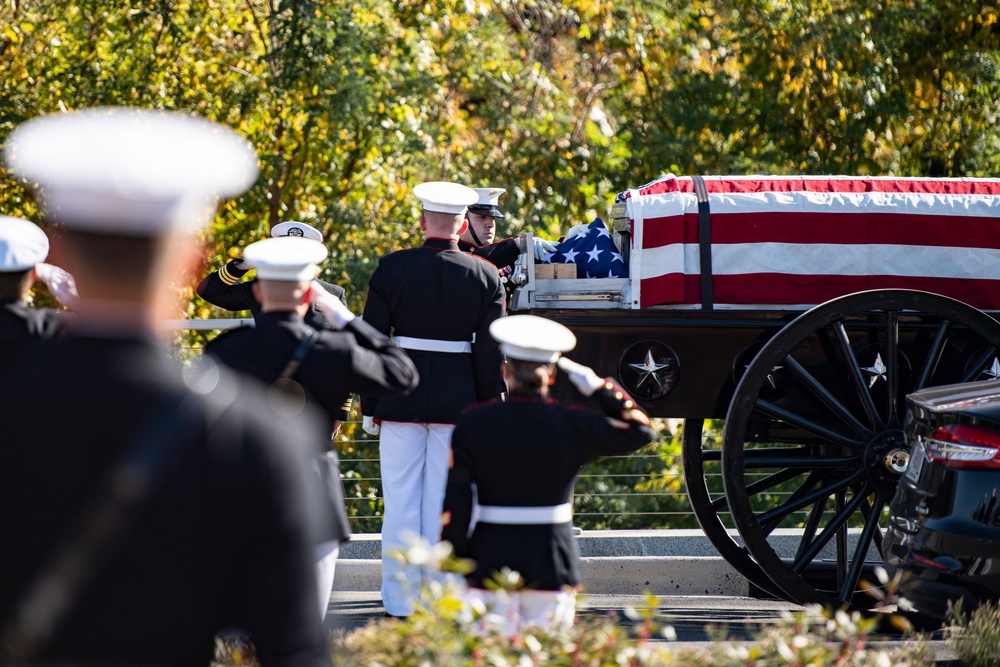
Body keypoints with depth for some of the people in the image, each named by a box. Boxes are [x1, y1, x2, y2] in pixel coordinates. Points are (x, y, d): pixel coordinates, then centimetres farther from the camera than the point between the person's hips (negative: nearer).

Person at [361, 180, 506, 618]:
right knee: (444, 503, 5)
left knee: (400, 503, 4)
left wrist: (369, 407, 5)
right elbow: (490, 353, -1)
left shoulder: (392, 268, -4)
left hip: (401, 398, 0)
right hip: (458, 401, 1)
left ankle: (400, 603, 6)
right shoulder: (485, 276, -2)